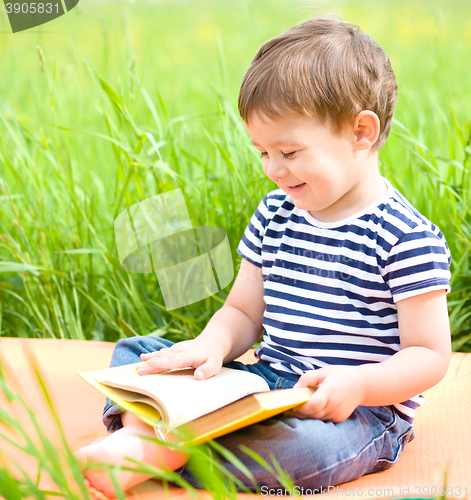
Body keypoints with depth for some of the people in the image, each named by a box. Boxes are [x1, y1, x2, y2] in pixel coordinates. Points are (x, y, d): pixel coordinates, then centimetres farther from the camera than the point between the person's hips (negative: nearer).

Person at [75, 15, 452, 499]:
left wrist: (359, 383, -30)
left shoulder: (406, 238, -13)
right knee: (137, 349, 2)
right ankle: (139, 429, -25)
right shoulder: (275, 215, 7)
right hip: (267, 385, 7)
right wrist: (213, 345, -10)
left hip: (358, 410, -6)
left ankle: (150, 455, -35)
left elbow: (430, 355, -11)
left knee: (303, 445, -41)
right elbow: (244, 310, 13)